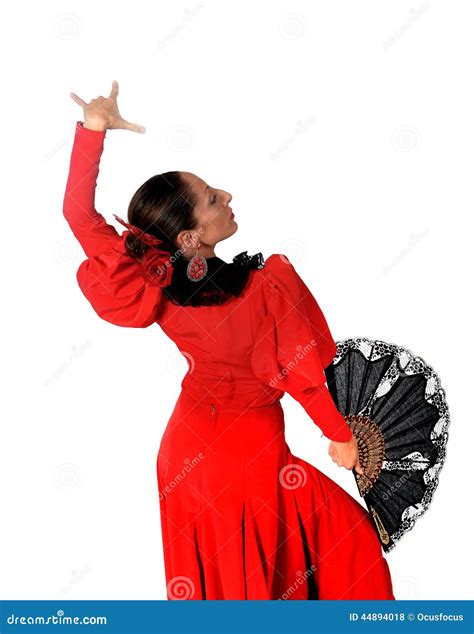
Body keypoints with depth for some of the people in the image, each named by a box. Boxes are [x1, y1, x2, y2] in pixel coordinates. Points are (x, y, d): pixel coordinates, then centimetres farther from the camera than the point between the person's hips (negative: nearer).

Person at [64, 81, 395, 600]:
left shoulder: (154, 289, -15)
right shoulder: (269, 283, -25)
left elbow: (80, 212, -9)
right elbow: (300, 373, -15)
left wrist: (93, 128, -12)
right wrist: (341, 436, 0)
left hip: (185, 455, 5)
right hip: (254, 457, -4)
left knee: (208, 571, 25)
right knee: (347, 541, 17)